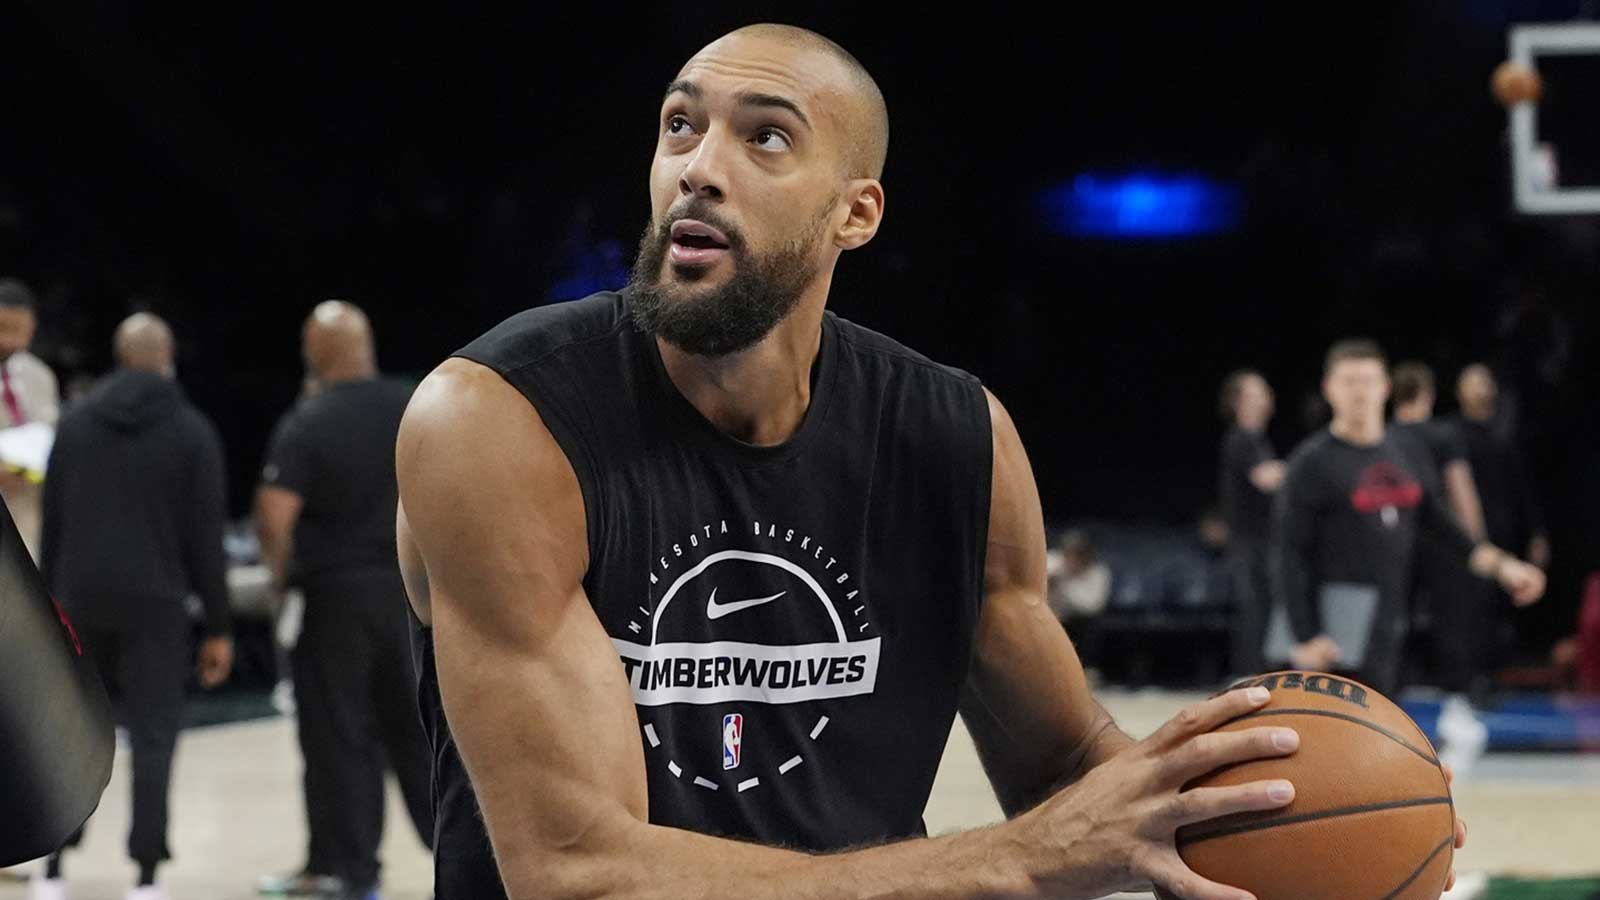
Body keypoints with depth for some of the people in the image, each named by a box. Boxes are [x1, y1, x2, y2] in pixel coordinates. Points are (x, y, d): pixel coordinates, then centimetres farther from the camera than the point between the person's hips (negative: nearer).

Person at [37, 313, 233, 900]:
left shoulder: (75, 424, 7)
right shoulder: (192, 432, -3)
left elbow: (51, 526, 8)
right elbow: (205, 538, -4)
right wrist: (217, 627, 0)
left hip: (81, 601, 3)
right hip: (154, 605, -3)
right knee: (153, 739, -1)